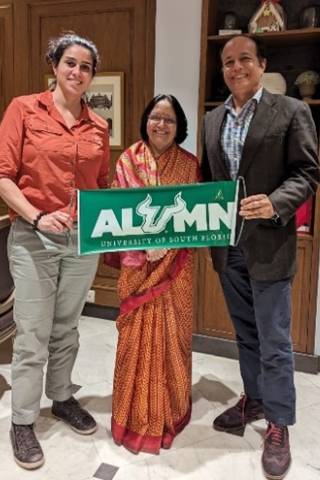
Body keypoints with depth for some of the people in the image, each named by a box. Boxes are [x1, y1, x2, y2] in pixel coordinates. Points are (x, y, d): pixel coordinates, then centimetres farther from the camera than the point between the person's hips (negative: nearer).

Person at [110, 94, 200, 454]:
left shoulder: (189, 164, 3)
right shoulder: (128, 160, 2)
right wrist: (142, 246, -14)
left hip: (176, 263, 1)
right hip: (137, 262, 0)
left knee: (171, 332, 8)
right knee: (138, 332, 5)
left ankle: (170, 409, 28)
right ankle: (137, 414, 23)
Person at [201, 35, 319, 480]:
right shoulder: (213, 119, 12)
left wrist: (275, 203, -23)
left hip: (268, 244, -5)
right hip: (226, 243, 5)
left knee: (274, 340, 3)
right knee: (245, 332, 18)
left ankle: (278, 425, 21)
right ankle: (254, 399, 37)